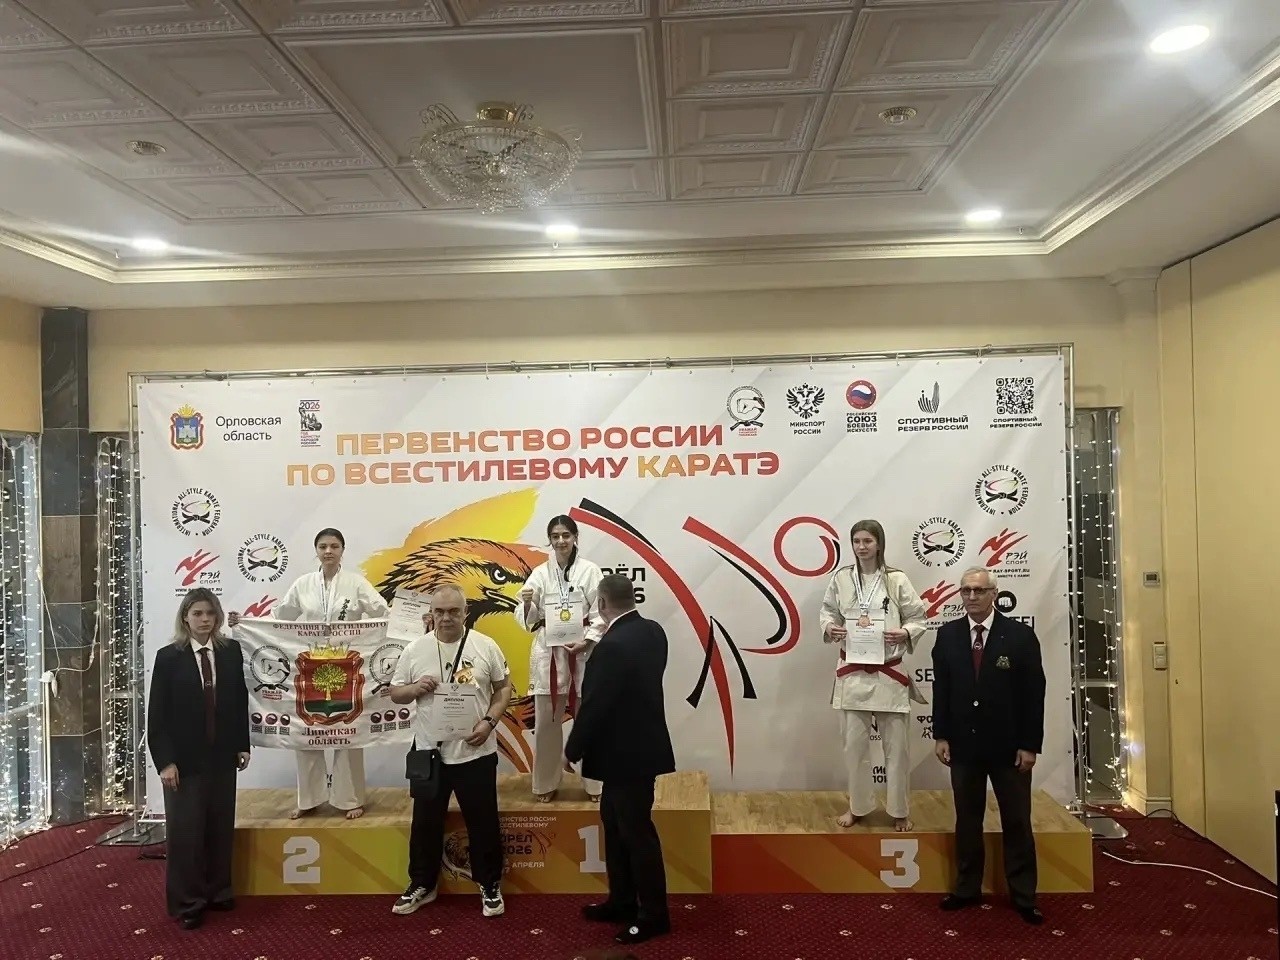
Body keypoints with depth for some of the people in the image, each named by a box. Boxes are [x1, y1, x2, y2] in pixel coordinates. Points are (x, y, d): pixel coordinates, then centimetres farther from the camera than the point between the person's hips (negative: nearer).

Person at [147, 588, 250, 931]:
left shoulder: (231, 651, 1)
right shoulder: (168, 656, -7)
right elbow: (157, 713, -7)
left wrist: (242, 745, 5)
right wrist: (165, 760, -12)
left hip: (222, 756, 3)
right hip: (184, 759, -3)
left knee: (221, 828, 12)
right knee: (185, 832, 5)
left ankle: (218, 892, 28)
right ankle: (187, 903, 18)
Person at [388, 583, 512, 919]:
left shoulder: (485, 646, -5)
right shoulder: (415, 649, -2)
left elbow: (504, 687, 2)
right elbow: (395, 693, 5)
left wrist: (489, 721, -13)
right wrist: (416, 688, -16)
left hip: (476, 752, -1)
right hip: (429, 752, 2)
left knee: (483, 821, 10)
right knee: (426, 822, 15)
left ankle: (490, 885, 27)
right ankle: (422, 885, 33)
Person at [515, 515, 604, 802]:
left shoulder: (589, 570, -2)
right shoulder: (540, 573, 4)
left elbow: (600, 612, -4)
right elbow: (528, 619, 1)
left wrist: (587, 641, -16)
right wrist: (527, 603, -20)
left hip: (582, 651, -1)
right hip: (549, 653, 2)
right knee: (546, 720, 7)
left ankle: (594, 782, 19)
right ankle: (547, 782, 22)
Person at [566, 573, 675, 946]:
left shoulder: (612, 646, -26)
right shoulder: (652, 631, 2)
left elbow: (594, 705, -20)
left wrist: (573, 750, -6)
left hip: (626, 753, -10)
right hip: (640, 744, 10)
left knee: (636, 830, 4)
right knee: (615, 823, 21)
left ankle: (654, 913, 18)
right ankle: (622, 899, 33)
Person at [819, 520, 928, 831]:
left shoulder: (897, 580, -6)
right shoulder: (841, 578, -1)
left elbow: (918, 618, 1)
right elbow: (828, 613, 9)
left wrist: (906, 633, -19)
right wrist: (830, 629, -11)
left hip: (889, 673, -1)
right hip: (852, 672, 2)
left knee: (896, 744, 6)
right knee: (855, 743, 10)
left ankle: (900, 811, 24)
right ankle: (858, 806, 28)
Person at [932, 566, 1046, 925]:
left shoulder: (1020, 635, -6)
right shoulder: (947, 635, 1)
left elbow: (1034, 694, -6)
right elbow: (941, 688, 3)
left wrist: (1029, 745, -9)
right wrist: (941, 735, -1)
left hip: (1009, 746, -2)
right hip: (964, 744, 2)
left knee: (1017, 822, 9)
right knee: (967, 820, 12)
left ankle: (1023, 895, 21)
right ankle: (967, 888, 24)